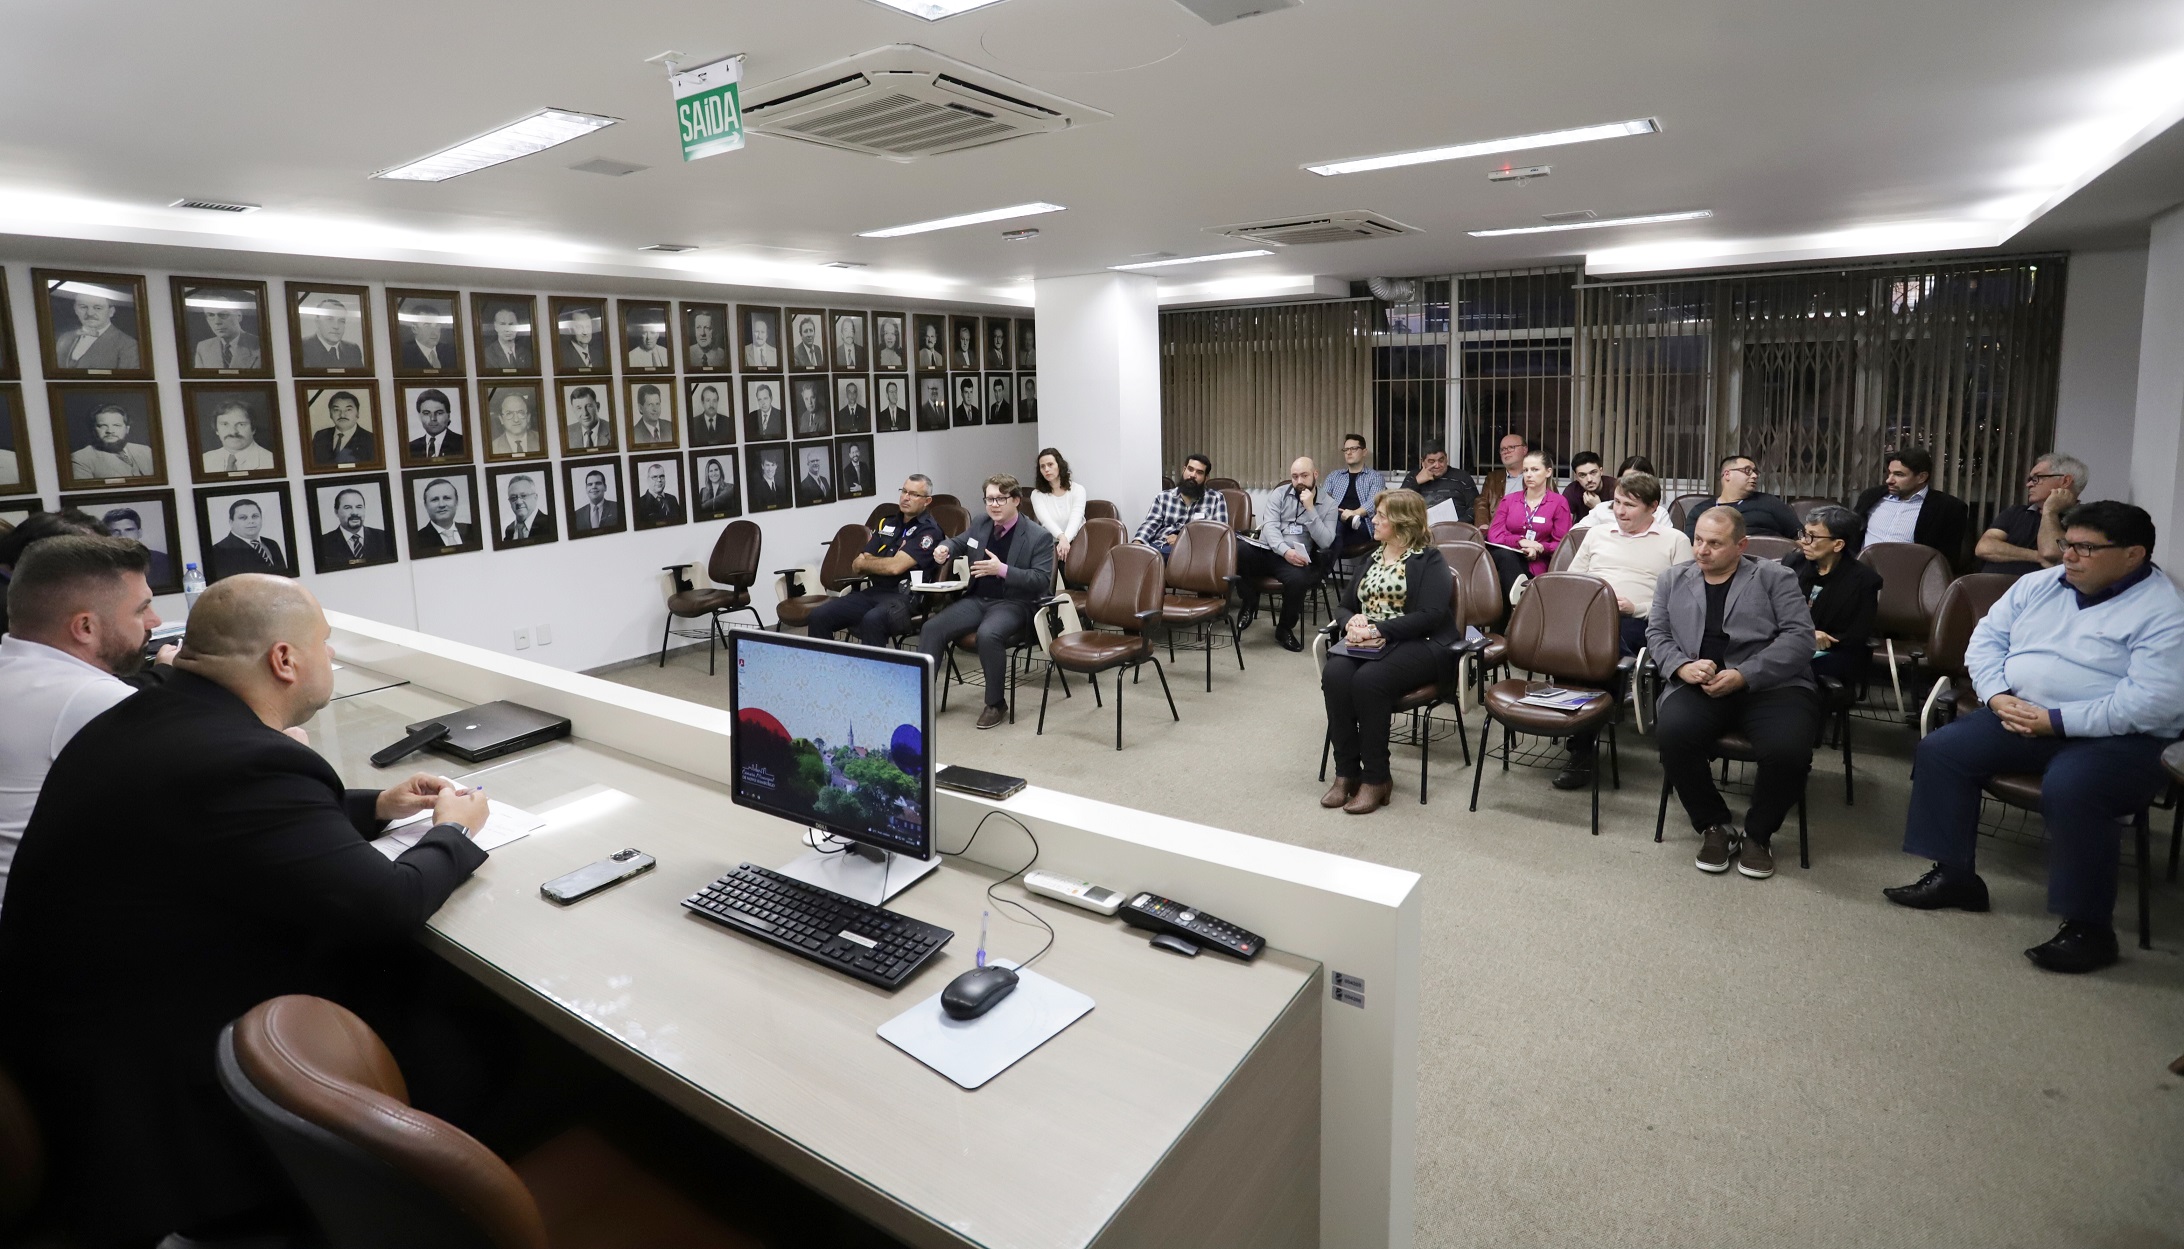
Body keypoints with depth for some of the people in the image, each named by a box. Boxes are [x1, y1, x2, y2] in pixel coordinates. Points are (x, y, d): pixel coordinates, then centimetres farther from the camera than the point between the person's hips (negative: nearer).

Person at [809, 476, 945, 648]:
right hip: (873, 591, 7)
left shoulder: (928, 530, -2)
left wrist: (865, 563, 4)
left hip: (904, 596, -7)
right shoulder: (887, 524, 19)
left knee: (872, 620, -38)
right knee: (819, 616, -12)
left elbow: (895, 567, -13)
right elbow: (857, 566, 15)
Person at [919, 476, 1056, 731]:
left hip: (1013, 604, -6)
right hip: (977, 600, 6)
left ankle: (996, 703, -15)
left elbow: (1042, 580, -13)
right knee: (932, 628, -15)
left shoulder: (1039, 537, -8)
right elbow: (957, 542, 27)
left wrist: (1003, 570, -24)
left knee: (988, 634, -36)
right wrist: (943, 551, 1)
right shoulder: (980, 525, 8)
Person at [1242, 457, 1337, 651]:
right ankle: (1250, 602, -7)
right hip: (1268, 552, 1)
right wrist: (1285, 551, -24)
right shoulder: (1279, 495, 9)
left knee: (1297, 578, -37)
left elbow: (1325, 542, -7)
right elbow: (1270, 527, -6)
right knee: (1239, 550, -32)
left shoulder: (1328, 504, 6)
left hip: (1297, 560, -1)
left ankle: (1285, 629, -8)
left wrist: (1310, 509, -12)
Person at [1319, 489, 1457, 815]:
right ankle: (1346, 772, -21)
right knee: (1334, 674, -27)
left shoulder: (1429, 560, 1)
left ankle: (1376, 778, -22)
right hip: (1368, 644, 6)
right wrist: (1352, 623, -4)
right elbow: (1344, 607, 21)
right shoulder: (1372, 559, 22)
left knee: (1368, 680, -34)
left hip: (1419, 645, -5)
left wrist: (1376, 629, -20)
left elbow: (1431, 615, -13)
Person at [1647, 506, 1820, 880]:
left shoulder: (1775, 577, 8)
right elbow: (1657, 633, 12)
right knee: (1673, 734, -31)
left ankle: (1758, 833, -1)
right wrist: (1682, 666, -10)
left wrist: (1744, 676, -15)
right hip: (1699, 686, 2)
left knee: (1788, 749, -31)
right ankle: (1714, 826, -5)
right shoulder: (1674, 579, 18)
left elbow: (1799, 636, -2)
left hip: (1771, 683, -1)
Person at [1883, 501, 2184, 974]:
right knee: (1941, 749, -9)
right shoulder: (2036, 585, 10)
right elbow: (1986, 639, 9)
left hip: (2120, 737, -7)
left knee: (2068, 787, -34)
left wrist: (2056, 721, -23)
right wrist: (1998, 696, -9)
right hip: (2019, 717, 7)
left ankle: (2089, 926, -18)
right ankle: (1953, 874, 2)